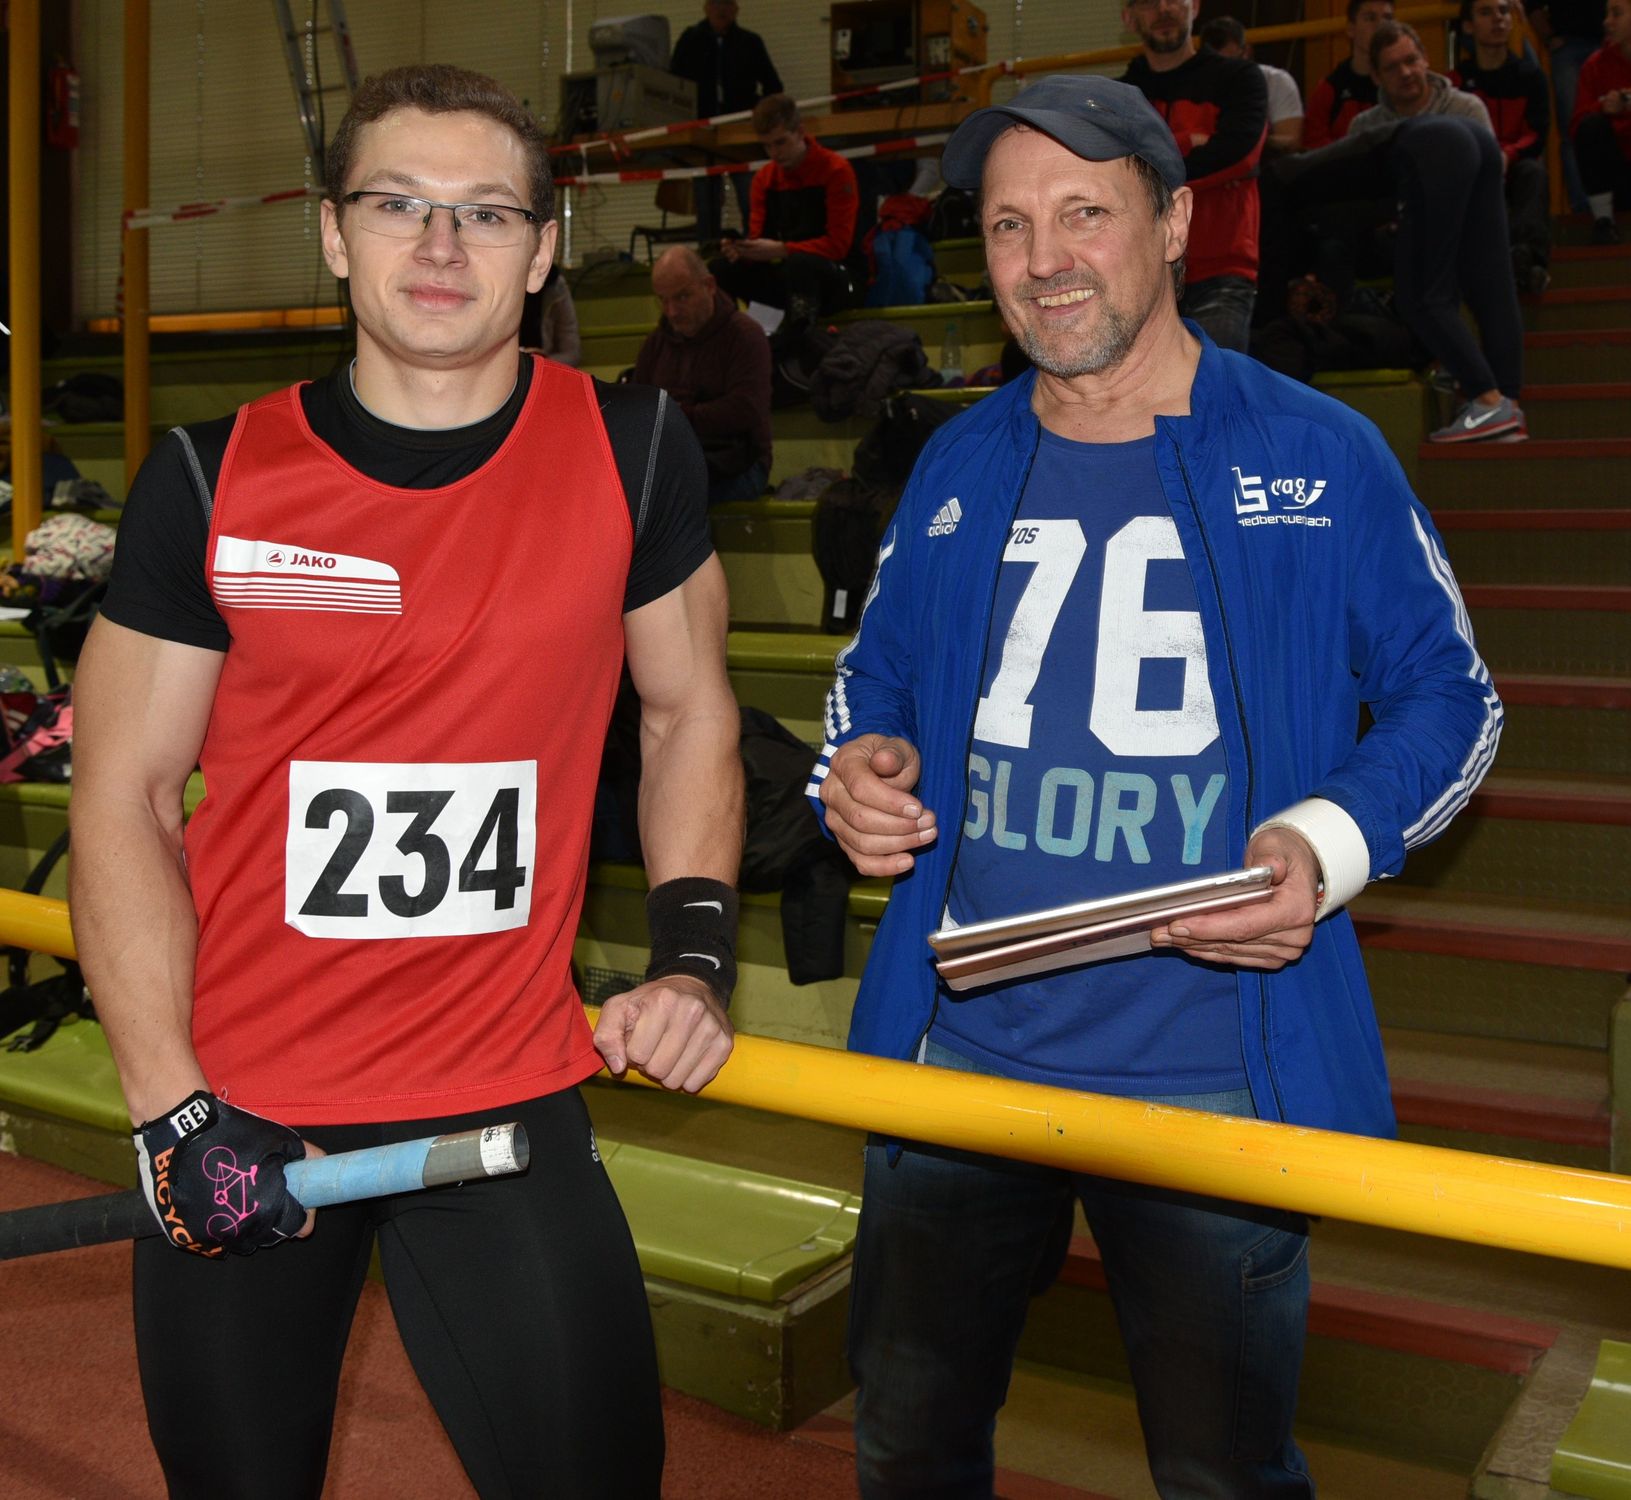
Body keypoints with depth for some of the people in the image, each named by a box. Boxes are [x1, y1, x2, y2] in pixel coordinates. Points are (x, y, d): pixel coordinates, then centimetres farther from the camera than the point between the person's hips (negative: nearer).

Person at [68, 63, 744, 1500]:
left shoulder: (631, 452, -3)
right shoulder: (212, 478, -4)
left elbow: (690, 711, 9)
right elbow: (126, 796, -1)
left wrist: (694, 953, -3)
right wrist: (172, 1111, -8)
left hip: (509, 1102, 0)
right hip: (238, 1122, 1)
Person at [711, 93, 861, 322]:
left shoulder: (836, 170, -10)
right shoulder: (764, 177, 7)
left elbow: (837, 244, -16)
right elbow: (757, 239, 3)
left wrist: (780, 250, -27)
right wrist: (741, 249, -22)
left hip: (837, 278, -5)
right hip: (786, 279, 5)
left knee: (799, 262, -39)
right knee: (720, 270, -18)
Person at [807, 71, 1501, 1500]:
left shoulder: (1318, 456, -4)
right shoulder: (959, 465, 7)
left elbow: (1450, 699, 2)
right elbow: (879, 669, 20)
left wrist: (1328, 844, -16)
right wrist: (864, 763, -3)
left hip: (1214, 1086, -3)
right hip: (955, 1053, 4)